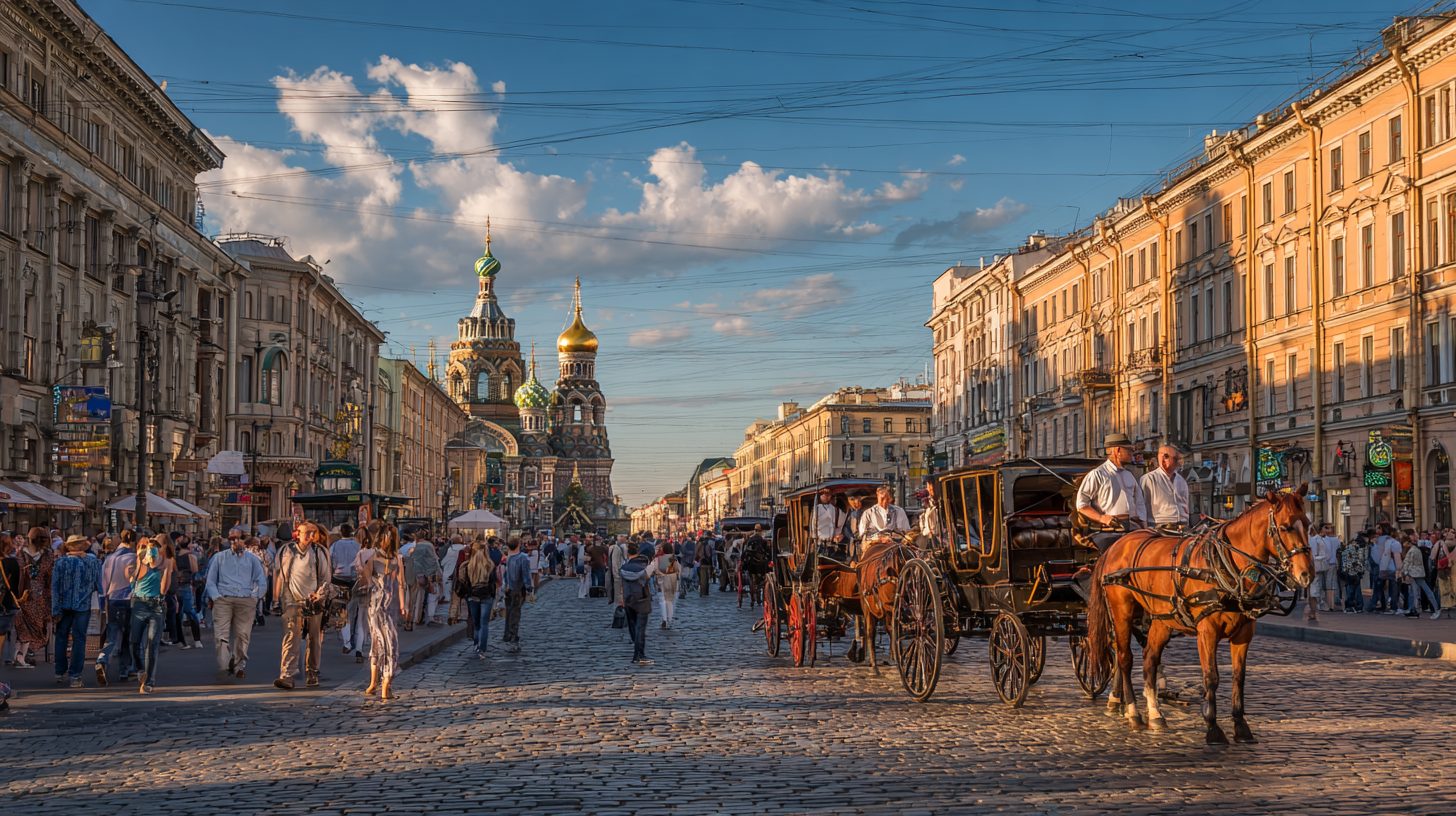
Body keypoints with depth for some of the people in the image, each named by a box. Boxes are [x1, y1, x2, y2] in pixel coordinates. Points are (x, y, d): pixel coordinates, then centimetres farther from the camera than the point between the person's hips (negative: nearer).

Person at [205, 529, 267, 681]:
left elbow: (262, 583, 15)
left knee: (243, 634, -4)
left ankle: (239, 666, 7)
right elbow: (210, 582, 14)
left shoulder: (252, 559, 17)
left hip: (246, 602, 1)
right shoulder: (219, 558, 17)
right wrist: (216, 597, 2)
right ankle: (223, 667, -20)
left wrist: (253, 597, 3)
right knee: (221, 634, -13)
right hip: (223, 600, 0)